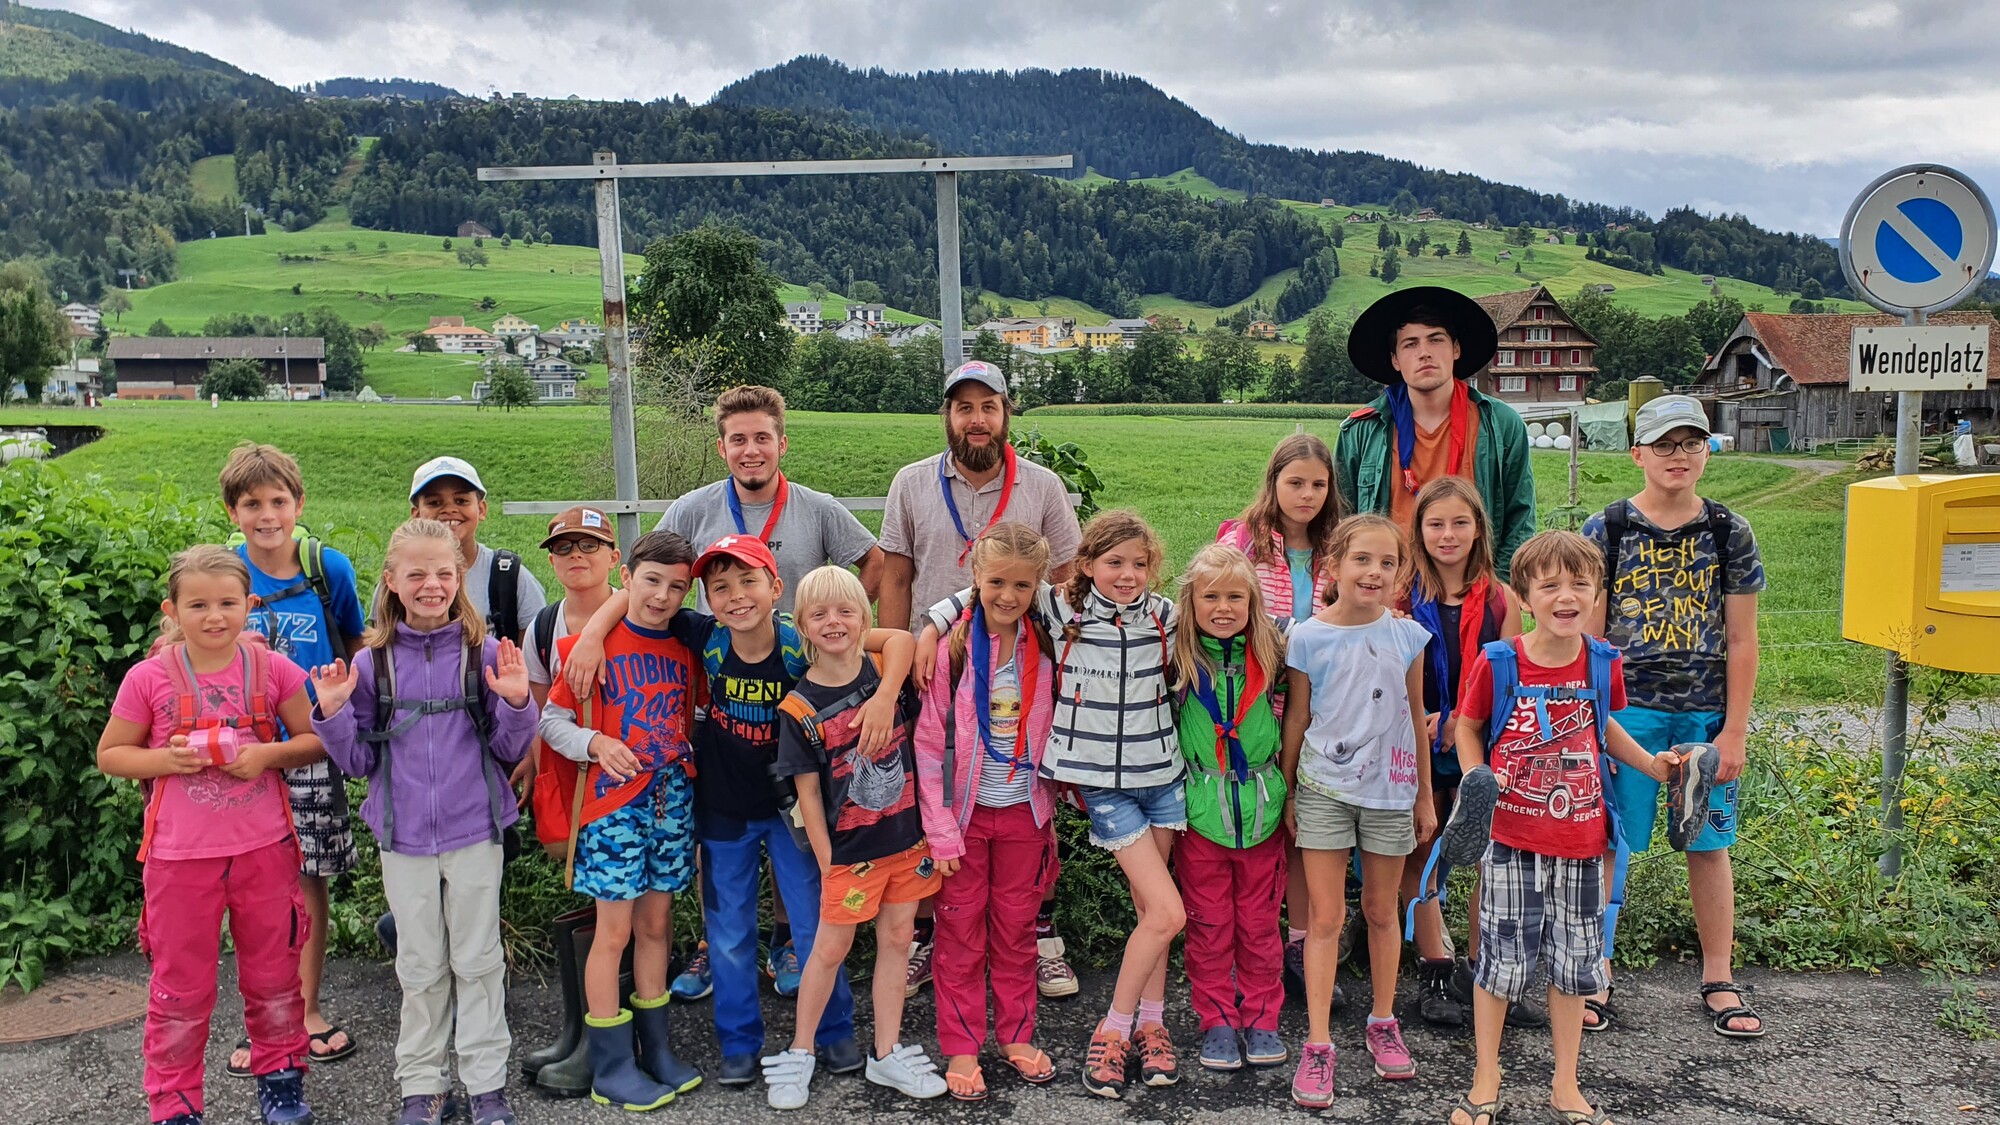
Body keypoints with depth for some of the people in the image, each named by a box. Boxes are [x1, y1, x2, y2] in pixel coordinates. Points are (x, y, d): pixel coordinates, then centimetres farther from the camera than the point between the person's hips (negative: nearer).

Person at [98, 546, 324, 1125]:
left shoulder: (273, 669, -5)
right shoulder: (149, 678, -8)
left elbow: (316, 740, 2)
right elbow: (110, 754, 1)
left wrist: (269, 753, -16)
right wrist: (165, 759, -17)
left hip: (264, 849, 1)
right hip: (180, 856, -1)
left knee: (273, 975, 15)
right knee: (181, 986, 10)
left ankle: (281, 1077, 35)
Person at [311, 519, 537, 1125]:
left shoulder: (484, 653, -4)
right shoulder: (372, 662, -1)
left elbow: (509, 751, -1)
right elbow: (360, 760, 5)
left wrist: (516, 703, -19)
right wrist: (333, 713, -11)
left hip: (474, 831, -1)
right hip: (404, 835, 1)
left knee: (479, 960, 8)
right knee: (420, 967, 13)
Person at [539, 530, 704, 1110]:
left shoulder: (685, 652, 9)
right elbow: (551, 719, -5)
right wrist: (595, 742, -20)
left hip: (673, 801, 5)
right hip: (615, 803, -5)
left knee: (656, 925, 13)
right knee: (615, 932, 1)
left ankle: (654, 1049, 25)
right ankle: (612, 1068, 12)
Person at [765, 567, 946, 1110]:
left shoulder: (887, 672, -3)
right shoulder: (799, 708, -11)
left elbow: (916, 746, 9)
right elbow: (808, 791, -7)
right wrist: (827, 862, -7)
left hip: (907, 838, 3)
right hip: (849, 847, -3)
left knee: (896, 941, 12)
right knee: (830, 949, 8)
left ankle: (887, 1055, 25)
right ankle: (798, 1055, 25)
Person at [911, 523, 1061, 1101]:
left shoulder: (1044, 647, -3)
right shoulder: (954, 646, -11)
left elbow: (1052, 734, 5)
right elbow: (929, 744, -10)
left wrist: (1050, 814, 5)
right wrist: (940, 829, -12)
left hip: (1024, 812, 2)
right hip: (964, 812, -2)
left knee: (1016, 930, 13)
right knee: (961, 933, 6)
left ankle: (1015, 1035, 28)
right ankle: (961, 1046, 18)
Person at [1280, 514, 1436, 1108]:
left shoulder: (1407, 635, -2)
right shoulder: (1308, 637, -8)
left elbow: (1416, 716, 7)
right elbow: (1296, 720, 0)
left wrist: (1424, 794, 11)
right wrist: (1288, 792, 4)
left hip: (1389, 789, 2)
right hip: (1323, 787, -2)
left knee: (1381, 910, 15)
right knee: (1325, 916, 1)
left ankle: (1383, 1023, 32)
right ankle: (1318, 1044, 7)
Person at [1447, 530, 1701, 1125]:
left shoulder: (1603, 663, -2)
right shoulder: (1496, 663, -12)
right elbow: (1469, 726, 2)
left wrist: (1649, 763, 7)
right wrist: (1476, 778, -13)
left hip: (1581, 841, 3)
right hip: (1511, 839, -3)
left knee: (1573, 965, 14)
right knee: (1500, 963, 5)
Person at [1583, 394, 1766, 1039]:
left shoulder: (1729, 534, 3)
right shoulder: (1607, 530, -1)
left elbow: (1741, 641, 3)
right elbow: (1590, 636, -1)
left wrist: (1734, 731, -1)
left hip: (1707, 713, 2)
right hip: (1627, 710, -1)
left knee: (1709, 845, 12)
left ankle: (1719, 979, 26)